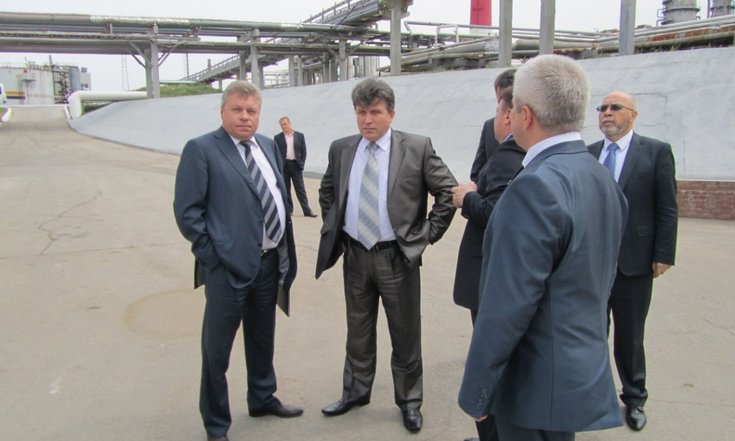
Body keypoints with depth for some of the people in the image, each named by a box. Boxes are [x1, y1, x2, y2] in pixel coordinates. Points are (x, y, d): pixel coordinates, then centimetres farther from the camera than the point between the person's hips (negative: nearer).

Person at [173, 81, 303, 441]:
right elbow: (186, 210, -11)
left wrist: (286, 251, 8)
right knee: (216, 349, 7)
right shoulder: (201, 149, -9)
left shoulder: (268, 145, 10)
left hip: (270, 261, 6)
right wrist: (212, 254, -13)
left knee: (263, 338, 22)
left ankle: (263, 398, 43)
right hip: (229, 265, -6)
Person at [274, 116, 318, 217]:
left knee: (300, 189, -1)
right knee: (285, 189, 5)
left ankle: (307, 210, -1)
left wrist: (301, 163, -3)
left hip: (296, 165, 0)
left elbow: (304, 151, 6)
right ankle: (288, 210, 13)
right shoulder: (277, 137, 5)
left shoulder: (300, 136, 7)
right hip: (283, 166, 0)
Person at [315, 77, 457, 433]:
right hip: (354, 255, 4)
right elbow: (327, 191, 19)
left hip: (397, 256, -3)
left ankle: (409, 401, 29)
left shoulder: (417, 147, -8)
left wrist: (427, 234, -7)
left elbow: (448, 191, -4)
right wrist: (333, 229, 10)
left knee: (405, 335, 10)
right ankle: (356, 391, 37)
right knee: (358, 331, 18)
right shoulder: (341, 149, 4)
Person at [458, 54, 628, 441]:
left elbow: (507, 306, -24)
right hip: (585, 372, 9)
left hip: (539, 383, -8)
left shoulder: (536, 186, -25)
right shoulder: (603, 179, 4)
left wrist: (475, 392, -17)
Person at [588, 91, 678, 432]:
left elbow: (667, 209, -4)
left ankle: (634, 398, 29)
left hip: (634, 262, -2)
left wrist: (663, 256, -7)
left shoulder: (656, 152, -2)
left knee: (630, 337, 10)